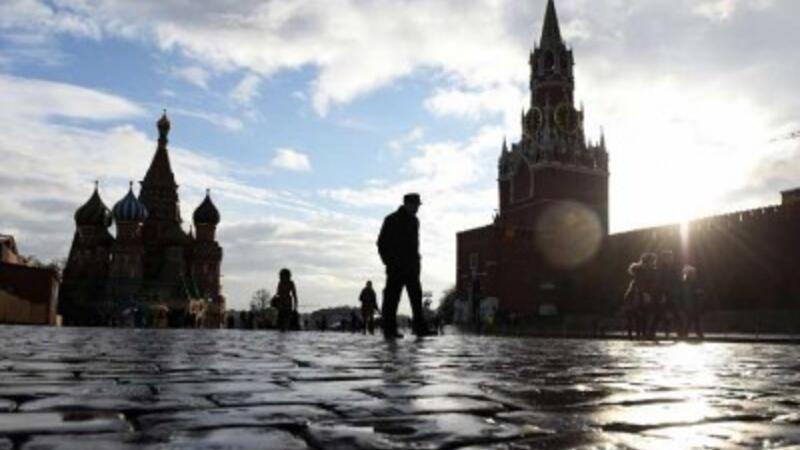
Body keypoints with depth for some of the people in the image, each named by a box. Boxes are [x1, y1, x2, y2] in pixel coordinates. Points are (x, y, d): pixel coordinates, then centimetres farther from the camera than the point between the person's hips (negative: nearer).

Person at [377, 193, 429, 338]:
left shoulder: (414, 221, 16)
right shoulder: (392, 220, -5)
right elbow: (382, 243, -6)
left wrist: (416, 262, 14)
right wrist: (389, 261, -13)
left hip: (411, 267, 7)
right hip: (396, 267, -7)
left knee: (416, 296, 3)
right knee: (392, 298, -4)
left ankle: (420, 328, 4)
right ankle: (389, 329, 0)